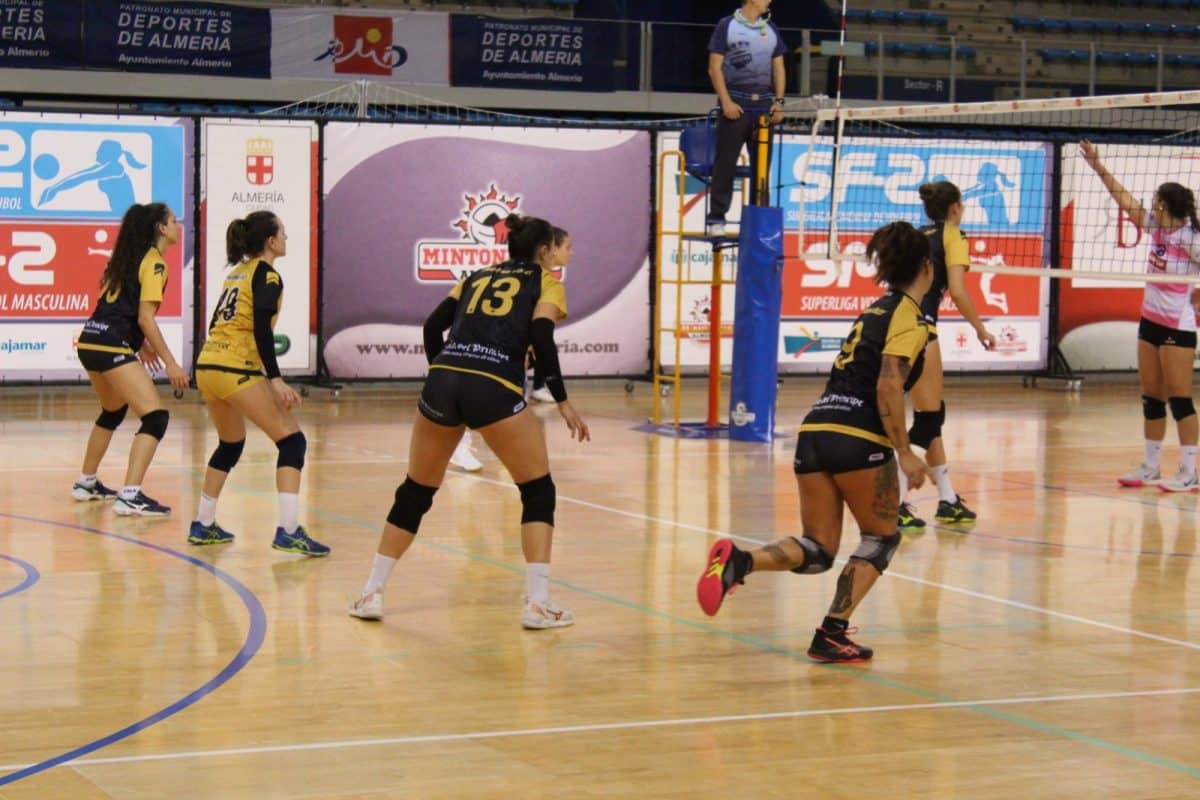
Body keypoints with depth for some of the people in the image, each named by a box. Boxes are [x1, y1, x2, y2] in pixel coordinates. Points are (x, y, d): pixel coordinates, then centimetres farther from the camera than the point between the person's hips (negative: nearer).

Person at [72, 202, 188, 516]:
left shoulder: (128, 257, 18)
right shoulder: (155, 263, -7)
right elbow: (145, 317, -14)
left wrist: (140, 343, 27)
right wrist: (170, 363, -13)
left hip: (91, 340, 10)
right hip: (112, 348, -10)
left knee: (112, 412, 30)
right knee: (156, 417, -12)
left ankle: (86, 483, 40)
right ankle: (130, 497, -21)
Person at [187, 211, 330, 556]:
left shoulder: (238, 272, 19)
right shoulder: (267, 276, -5)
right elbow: (262, 331, -16)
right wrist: (275, 380, -19)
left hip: (207, 366, 9)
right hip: (236, 370, -9)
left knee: (230, 446, 26)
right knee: (292, 440, -5)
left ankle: (202, 525, 28)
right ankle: (289, 531, -16)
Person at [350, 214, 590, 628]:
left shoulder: (476, 277, 28)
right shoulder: (545, 282, 16)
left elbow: (433, 325, 17)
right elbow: (541, 336, -1)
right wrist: (562, 400, 1)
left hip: (442, 380, 4)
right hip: (495, 389, -4)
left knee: (415, 492, 20)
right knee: (538, 493, 11)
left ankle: (371, 594, 21)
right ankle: (537, 603, 2)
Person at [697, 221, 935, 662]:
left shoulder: (875, 310, 23)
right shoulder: (911, 318, -3)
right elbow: (888, 386, -16)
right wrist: (904, 452, -13)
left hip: (815, 429, 7)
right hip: (859, 438, -7)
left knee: (817, 551, 9)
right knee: (881, 538, 14)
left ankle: (740, 560, -18)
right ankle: (831, 633, 5)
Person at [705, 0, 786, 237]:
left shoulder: (771, 29, 14)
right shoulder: (727, 25, 0)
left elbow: (778, 67, 15)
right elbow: (715, 67, -4)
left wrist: (779, 101, 3)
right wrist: (726, 101, -12)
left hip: (764, 104, 5)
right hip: (735, 103, -5)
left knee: (762, 164, 5)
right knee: (725, 162, -5)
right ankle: (716, 217, -1)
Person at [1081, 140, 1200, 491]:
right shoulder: (1156, 227, 4)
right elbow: (1124, 199, 10)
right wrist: (1098, 167, 8)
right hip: (1150, 319, 8)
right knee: (1151, 398, 11)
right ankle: (1150, 467, 18)